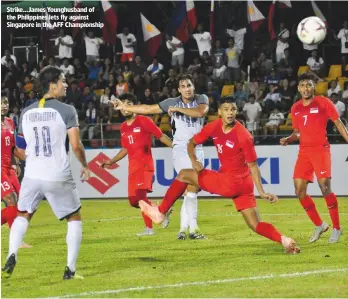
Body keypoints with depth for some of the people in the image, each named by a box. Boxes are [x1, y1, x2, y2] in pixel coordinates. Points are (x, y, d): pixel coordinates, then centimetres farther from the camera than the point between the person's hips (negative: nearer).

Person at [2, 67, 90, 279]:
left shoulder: (26, 113, 6)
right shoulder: (66, 110, -9)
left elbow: (21, 148, 11)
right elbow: (76, 145, -12)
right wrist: (85, 166, 5)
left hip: (32, 175, 4)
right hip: (59, 177, -3)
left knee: (22, 216, 22)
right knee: (75, 219, 14)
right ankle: (71, 269, 7)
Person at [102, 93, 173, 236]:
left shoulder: (144, 121, -4)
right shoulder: (123, 127, 15)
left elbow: (161, 136, -4)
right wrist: (111, 161, 20)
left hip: (145, 164, -7)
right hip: (132, 166, 7)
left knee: (140, 194, -22)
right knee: (133, 200, 3)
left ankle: (149, 228, -11)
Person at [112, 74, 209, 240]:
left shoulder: (202, 99, 3)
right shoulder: (172, 102, 1)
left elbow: (200, 112, -19)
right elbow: (148, 109, 7)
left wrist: (178, 109, -16)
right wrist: (125, 107, 10)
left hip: (197, 150, 3)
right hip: (181, 150, -3)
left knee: (189, 189, 5)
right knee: (192, 186, -15)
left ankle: (183, 227, 12)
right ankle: (193, 228, -15)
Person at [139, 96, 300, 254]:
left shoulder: (243, 135, -18)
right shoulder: (214, 127, 1)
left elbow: (252, 165, -12)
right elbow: (192, 143, 13)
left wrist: (262, 192, -16)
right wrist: (194, 160, -7)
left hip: (231, 182, -7)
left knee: (184, 175, 3)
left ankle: (160, 212, 10)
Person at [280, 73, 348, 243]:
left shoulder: (323, 103, -3)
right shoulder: (295, 108, 11)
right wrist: (288, 139, 1)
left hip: (320, 149, -5)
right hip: (304, 151, 5)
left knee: (325, 188, -14)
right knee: (299, 192, 1)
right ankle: (319, 225, 17)